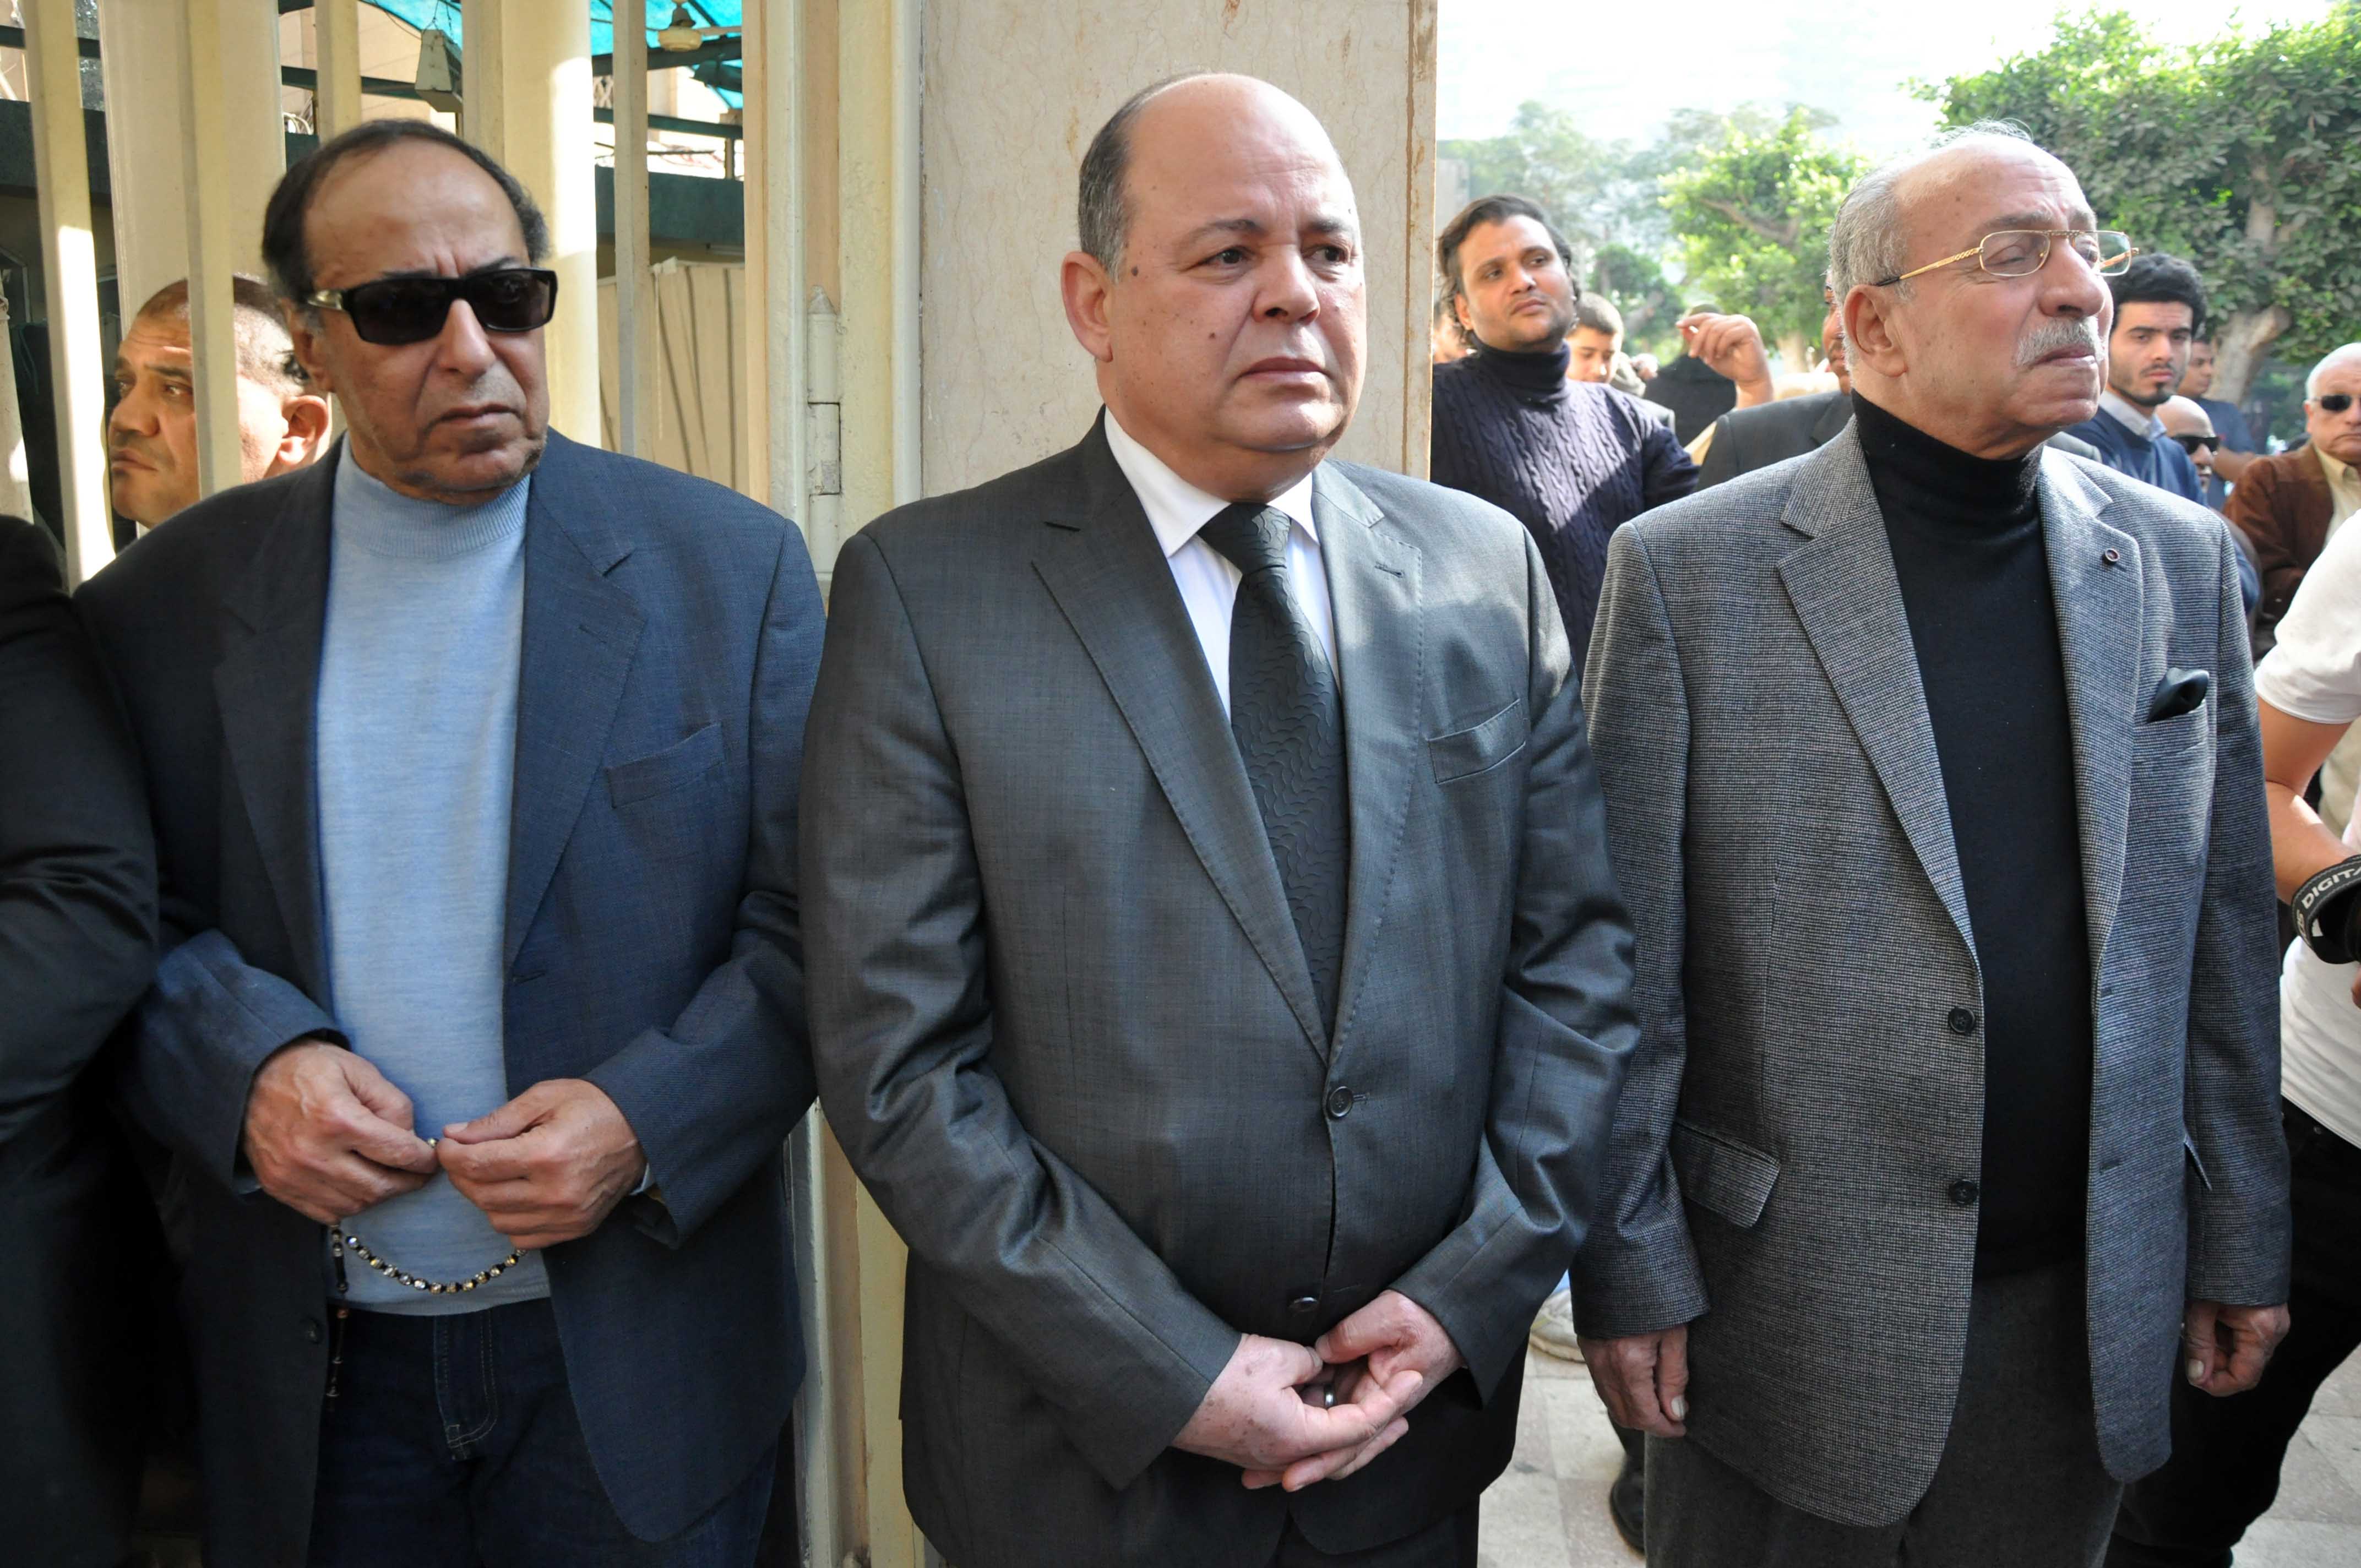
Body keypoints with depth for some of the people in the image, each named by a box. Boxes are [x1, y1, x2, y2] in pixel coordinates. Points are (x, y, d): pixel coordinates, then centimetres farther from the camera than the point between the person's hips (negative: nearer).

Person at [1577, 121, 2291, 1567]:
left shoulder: (2183, 562, 3)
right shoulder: (1690, 571, -11)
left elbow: (2223, 936, 7)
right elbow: (1622, 966, -10)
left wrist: (2244, 1237, 9)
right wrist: (1629, 1272, -8)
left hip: (2090, 1316, 4)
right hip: (1788, 1314, -3)